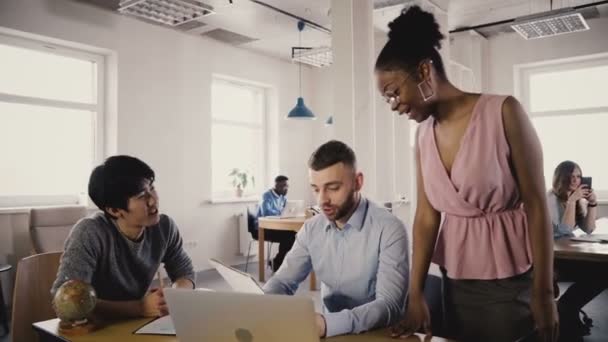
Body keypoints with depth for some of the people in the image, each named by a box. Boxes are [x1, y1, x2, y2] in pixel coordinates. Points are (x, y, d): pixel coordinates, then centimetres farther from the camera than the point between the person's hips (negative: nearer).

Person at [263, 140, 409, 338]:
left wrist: (328, 324, -37)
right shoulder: (311, 229, 1)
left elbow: (390, 305, -23)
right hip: (331, 331, 4)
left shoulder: (388, 229, -16)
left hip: (376, 333, -4)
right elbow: (283, 281, 5)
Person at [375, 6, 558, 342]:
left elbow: (536, 205, -13)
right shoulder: (423, 134, 0)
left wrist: (544, 292, -11)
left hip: (512, 280, -5)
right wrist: (415, 293, -7)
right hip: (456, 279, 5)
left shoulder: (503, 112, -16)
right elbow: (426, 216, -2)